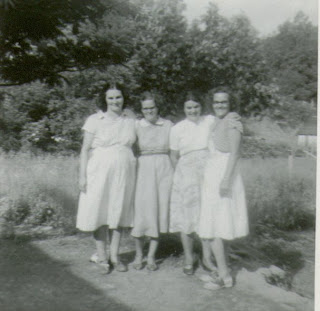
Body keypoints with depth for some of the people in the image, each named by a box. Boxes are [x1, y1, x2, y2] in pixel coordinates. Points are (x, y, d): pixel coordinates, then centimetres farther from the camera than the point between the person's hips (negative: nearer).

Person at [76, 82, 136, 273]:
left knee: (119, 212, 7)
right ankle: (101, 256, 18)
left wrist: (134, 175, 9)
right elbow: (86, 149, -1)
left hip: (124, 172, 3)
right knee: (99, 212, 2)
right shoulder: (95, 120, 1)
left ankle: (114, 256, 19)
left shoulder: (130, 123, 12)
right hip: (100, 171, -3)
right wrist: (83, 175, -7)